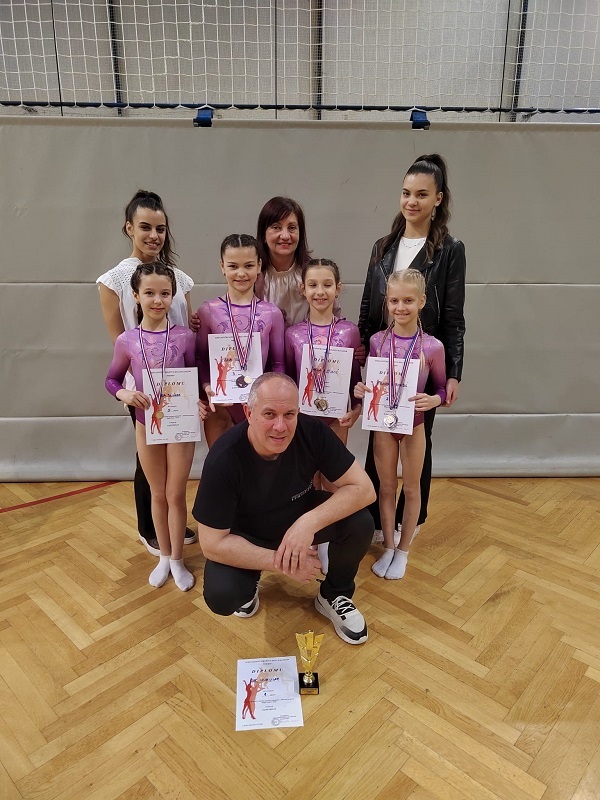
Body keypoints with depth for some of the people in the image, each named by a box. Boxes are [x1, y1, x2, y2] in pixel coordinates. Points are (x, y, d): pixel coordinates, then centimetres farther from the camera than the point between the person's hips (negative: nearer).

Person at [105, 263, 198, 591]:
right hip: (147, 425, 2)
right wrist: (125, 394, -16)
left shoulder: (185, 336, -11)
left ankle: (177, 560, 28)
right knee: (158, 494, 16)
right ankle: (164, 556, 35)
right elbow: (112, 380, 4)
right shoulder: (126, 341, -7)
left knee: (176, 494, 9)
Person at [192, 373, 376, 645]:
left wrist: (310, 522, -37)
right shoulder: (223, 458, -31)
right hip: (246, 535, -2)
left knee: (360, 523, -22)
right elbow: (213, 543, -26)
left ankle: (333, 596, 7)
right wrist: (280, 562, -29)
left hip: (301, 518, 3)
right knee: (220, 597, -28)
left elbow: (363, 488, -22)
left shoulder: (312, 431, -25)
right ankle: (249, 585, 12)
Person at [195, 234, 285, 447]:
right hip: (219, 406, -1)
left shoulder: (272, 313, -1)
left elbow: (278, 362, 3)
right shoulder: (208, 311, -3)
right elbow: (200, 359, 1)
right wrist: (207, 386, -15)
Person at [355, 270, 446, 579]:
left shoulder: (432, 347, -12)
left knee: (411, 487, 13)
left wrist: (433, 400, -23)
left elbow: (441, 389, -2)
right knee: (386, 486, 14)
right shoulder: (377, 340, -6)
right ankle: (388, 548, 32)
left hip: (414, 423, -1)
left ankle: (403, 551, 31)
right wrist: (361, 390, -15)